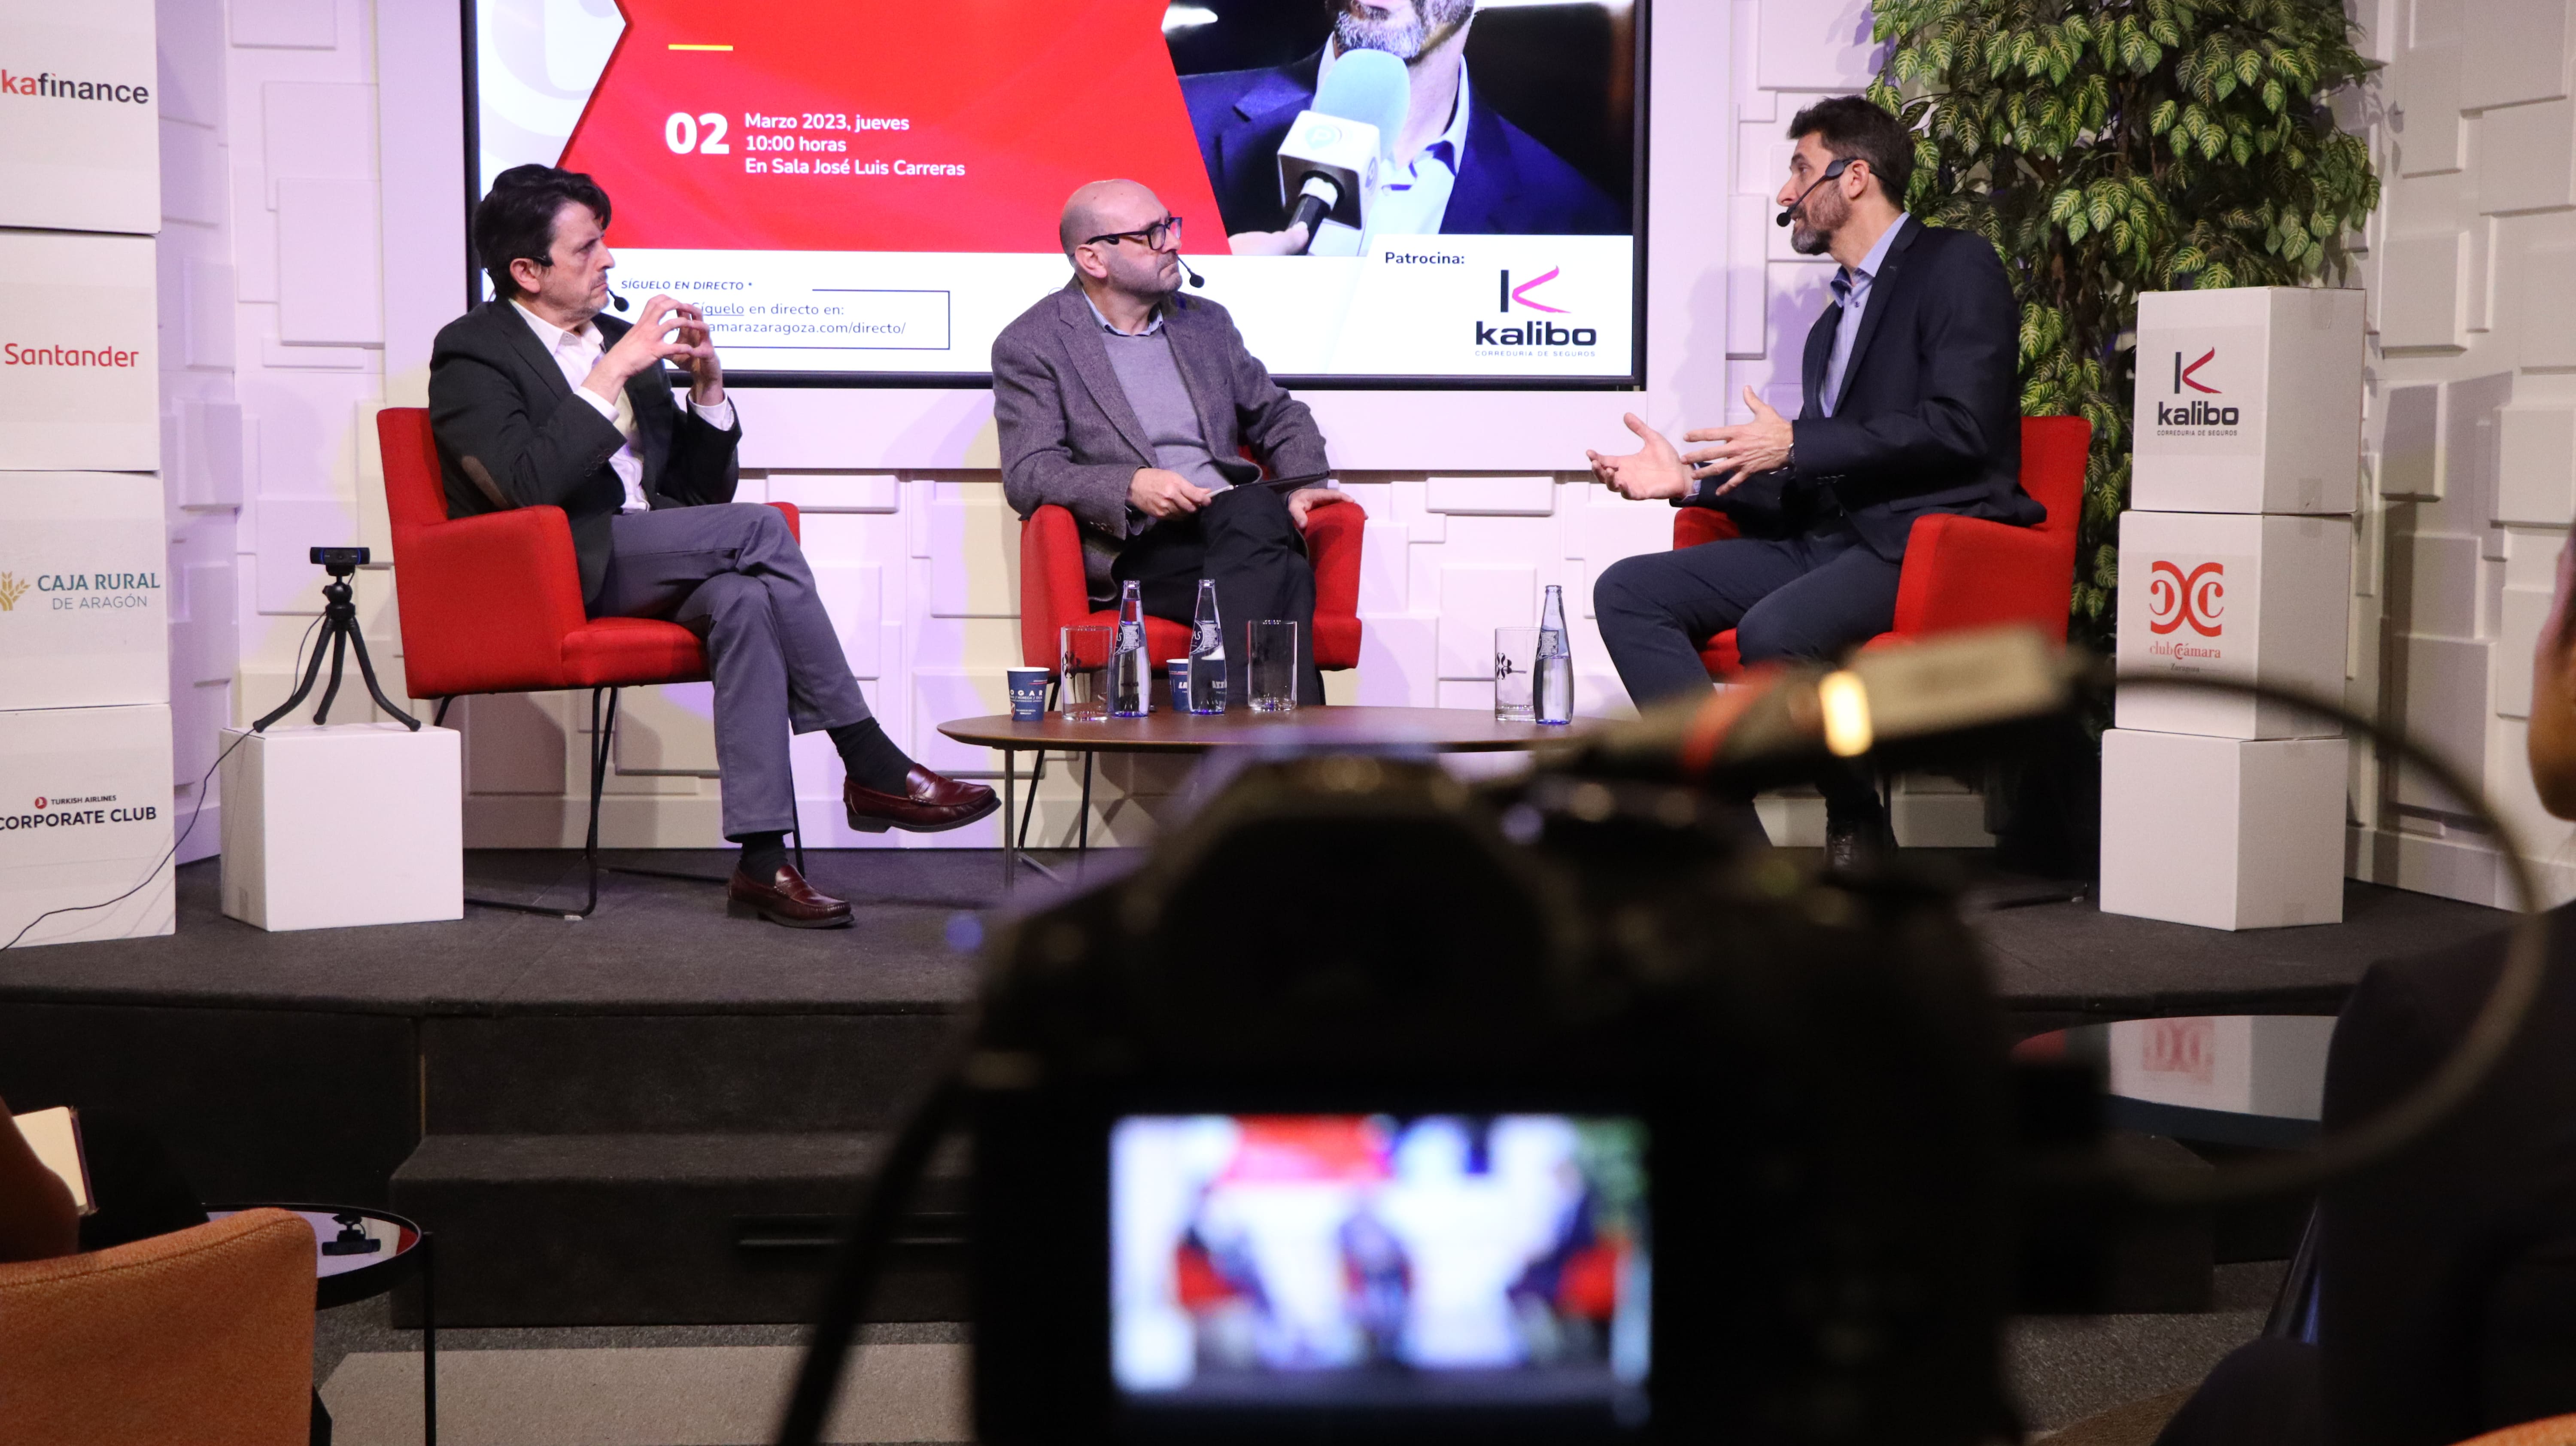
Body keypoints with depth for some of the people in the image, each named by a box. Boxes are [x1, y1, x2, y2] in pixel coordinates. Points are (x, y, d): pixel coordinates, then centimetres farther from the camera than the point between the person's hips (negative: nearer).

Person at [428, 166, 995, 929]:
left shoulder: (620, 341, 21)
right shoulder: (472, 351, 1)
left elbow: (705, 492, 21)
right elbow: (527, 484, -18)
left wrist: (708, 388, 5)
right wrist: (615, 372, -16)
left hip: (653, 567, 6)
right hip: (554, 577, -5)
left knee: (746, 599, -30)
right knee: (761, 528, -24)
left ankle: (763, 859, -37)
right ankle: (872, 767, -19)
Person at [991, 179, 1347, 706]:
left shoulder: (1206, 322, 23)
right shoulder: (1030, 345, 6)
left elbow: (1281, 416, 30)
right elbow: (1027, 477, -4)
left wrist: (1301, 485, 6)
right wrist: (1131, 487, -21)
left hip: (1236, 525, 5)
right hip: (1134, 549, -5)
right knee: (1279, 577, -35)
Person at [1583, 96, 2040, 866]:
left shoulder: (1956, 266, -1)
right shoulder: (1833, 323, 26)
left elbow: (1961, 427, -15)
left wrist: (1797, 446, -15)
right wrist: (1691, 477, 11)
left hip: (1925, 541, -9)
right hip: (1829, 541, 9)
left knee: (1773, 630, -36)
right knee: (1626, 591, -9)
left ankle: (1857, 829, -11)